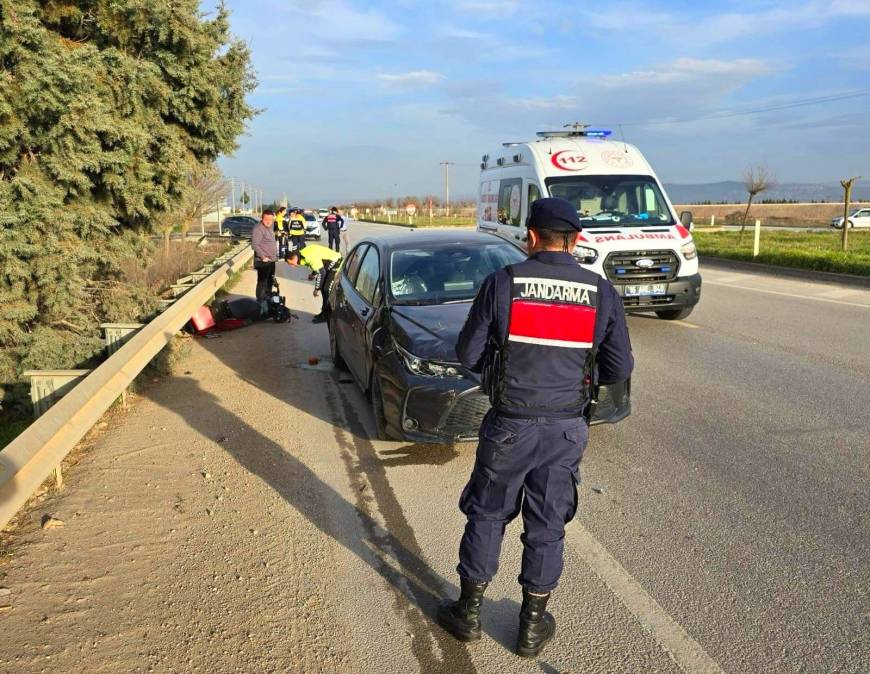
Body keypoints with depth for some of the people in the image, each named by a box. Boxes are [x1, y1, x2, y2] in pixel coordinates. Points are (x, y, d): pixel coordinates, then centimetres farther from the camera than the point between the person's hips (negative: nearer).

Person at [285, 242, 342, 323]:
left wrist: (317, 289, -19)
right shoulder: (303, 253, 3)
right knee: (324, 289, 14)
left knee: (327, 290, -10)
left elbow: (321, 272, -26)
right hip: (330, 265, 10)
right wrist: (313, 274, 11)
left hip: (336, 263, -10)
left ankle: (326, 316, -2)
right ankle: (325, 312, 24)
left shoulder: (309, 257, -27)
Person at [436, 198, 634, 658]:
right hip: (566, 429, 2)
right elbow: (618, 370, 1)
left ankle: (468, 612, 31)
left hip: (510, 425, -1)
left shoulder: (501, 284, -11)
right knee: (547, 525, 15)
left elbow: (468, 354, -6)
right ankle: (532, 627, 29)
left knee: (486, 517, 16)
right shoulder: (602, 294, -5)